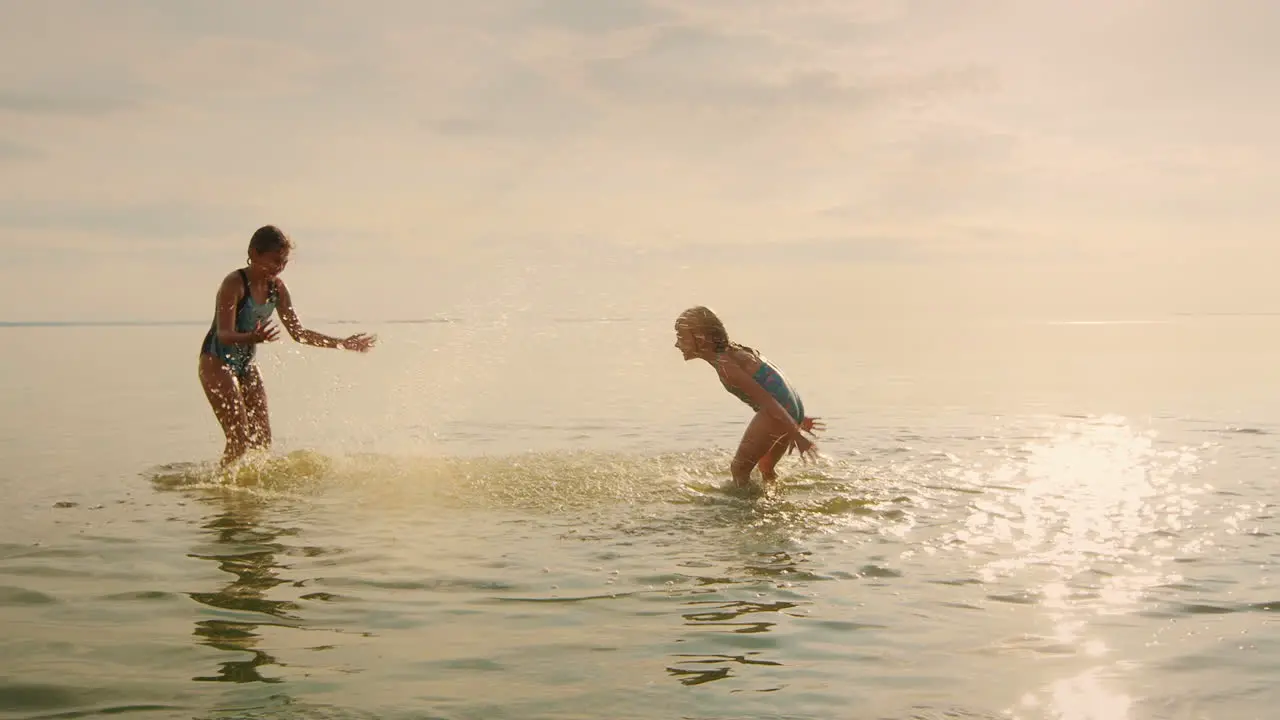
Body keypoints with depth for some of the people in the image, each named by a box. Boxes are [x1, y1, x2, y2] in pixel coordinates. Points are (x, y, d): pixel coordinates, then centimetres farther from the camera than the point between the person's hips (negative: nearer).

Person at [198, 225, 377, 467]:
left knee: (262, 438, 3)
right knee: (239, 438, -14)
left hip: (246, 365, 7)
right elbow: (224, 334, -27)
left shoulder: (277, 288, 0)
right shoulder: (234, 284, -21)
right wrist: (251, 338, -49)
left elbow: (298, 332, 5)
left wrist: (342, 344, 1)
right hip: (217, 363, -7)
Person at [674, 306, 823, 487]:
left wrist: (796, 435, -19)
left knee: (739, 468, 4)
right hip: (793, 408, 10)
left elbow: (766, 399, -19)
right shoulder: (731, 352, 14)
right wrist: (797, 419, 28)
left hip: (779, 413, -10)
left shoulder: (724, 365, -15)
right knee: (765, 466, 27)